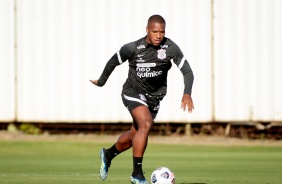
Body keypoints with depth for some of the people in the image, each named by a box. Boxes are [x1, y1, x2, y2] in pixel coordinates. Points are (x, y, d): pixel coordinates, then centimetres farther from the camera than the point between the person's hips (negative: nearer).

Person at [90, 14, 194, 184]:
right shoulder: (133, 48, -19)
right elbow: (113, 62, 0)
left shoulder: (170, 48, -16)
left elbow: (187, 71, -16)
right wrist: (101, 81, 12)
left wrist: (187, 93, -33)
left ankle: (108, 154, 48)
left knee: (135, 134, 17)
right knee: (146, 124, -27)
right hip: (133, 92, -4)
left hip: (154, 97, 4)